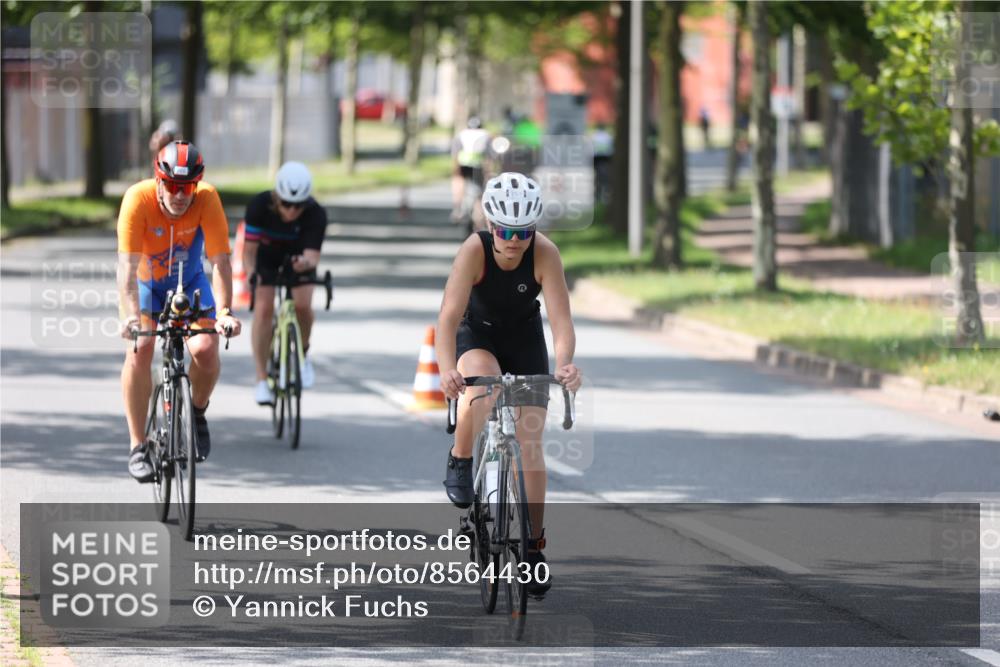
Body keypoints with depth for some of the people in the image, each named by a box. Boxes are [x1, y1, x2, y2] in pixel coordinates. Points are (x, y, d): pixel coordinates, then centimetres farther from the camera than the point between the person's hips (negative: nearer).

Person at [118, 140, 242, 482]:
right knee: (139, 348, -24)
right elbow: (128, 263, -37)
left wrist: (224, 312, -44)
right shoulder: (138, 199, -31)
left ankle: (198, 412, 12)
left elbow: (220, 261, -30)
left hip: (189, 282, 1)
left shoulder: (207, 199, -27)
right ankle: (138, 446, -14)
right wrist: (131, 315, -50)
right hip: (146, 283, -1)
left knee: (206, 350, -20)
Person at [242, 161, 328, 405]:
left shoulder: (315, 214, -33)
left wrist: (307, 262, -61)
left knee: (303, 305, -22)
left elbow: (312, 255, -37)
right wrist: (251, 273, -49)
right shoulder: (259, 206, -33)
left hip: (298, 259, 0)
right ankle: (262, 379, -13)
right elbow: (249, 249, -30)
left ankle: (302, 353, 9)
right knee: (264, 308, -19)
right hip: (267, 257, 0)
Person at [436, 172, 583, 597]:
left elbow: (561, 319, -34)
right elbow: (449, 317, -39)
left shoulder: (544, 253, -29)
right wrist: (447, 368, -57)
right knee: (481, 384, -37)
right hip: (478, 333, -1)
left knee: (529, 443, -5)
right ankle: (460, 464, -12)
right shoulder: (474, 250, -32)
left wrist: (564, 364, -54)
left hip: (526, 339, 1)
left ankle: (533, 548, 6)